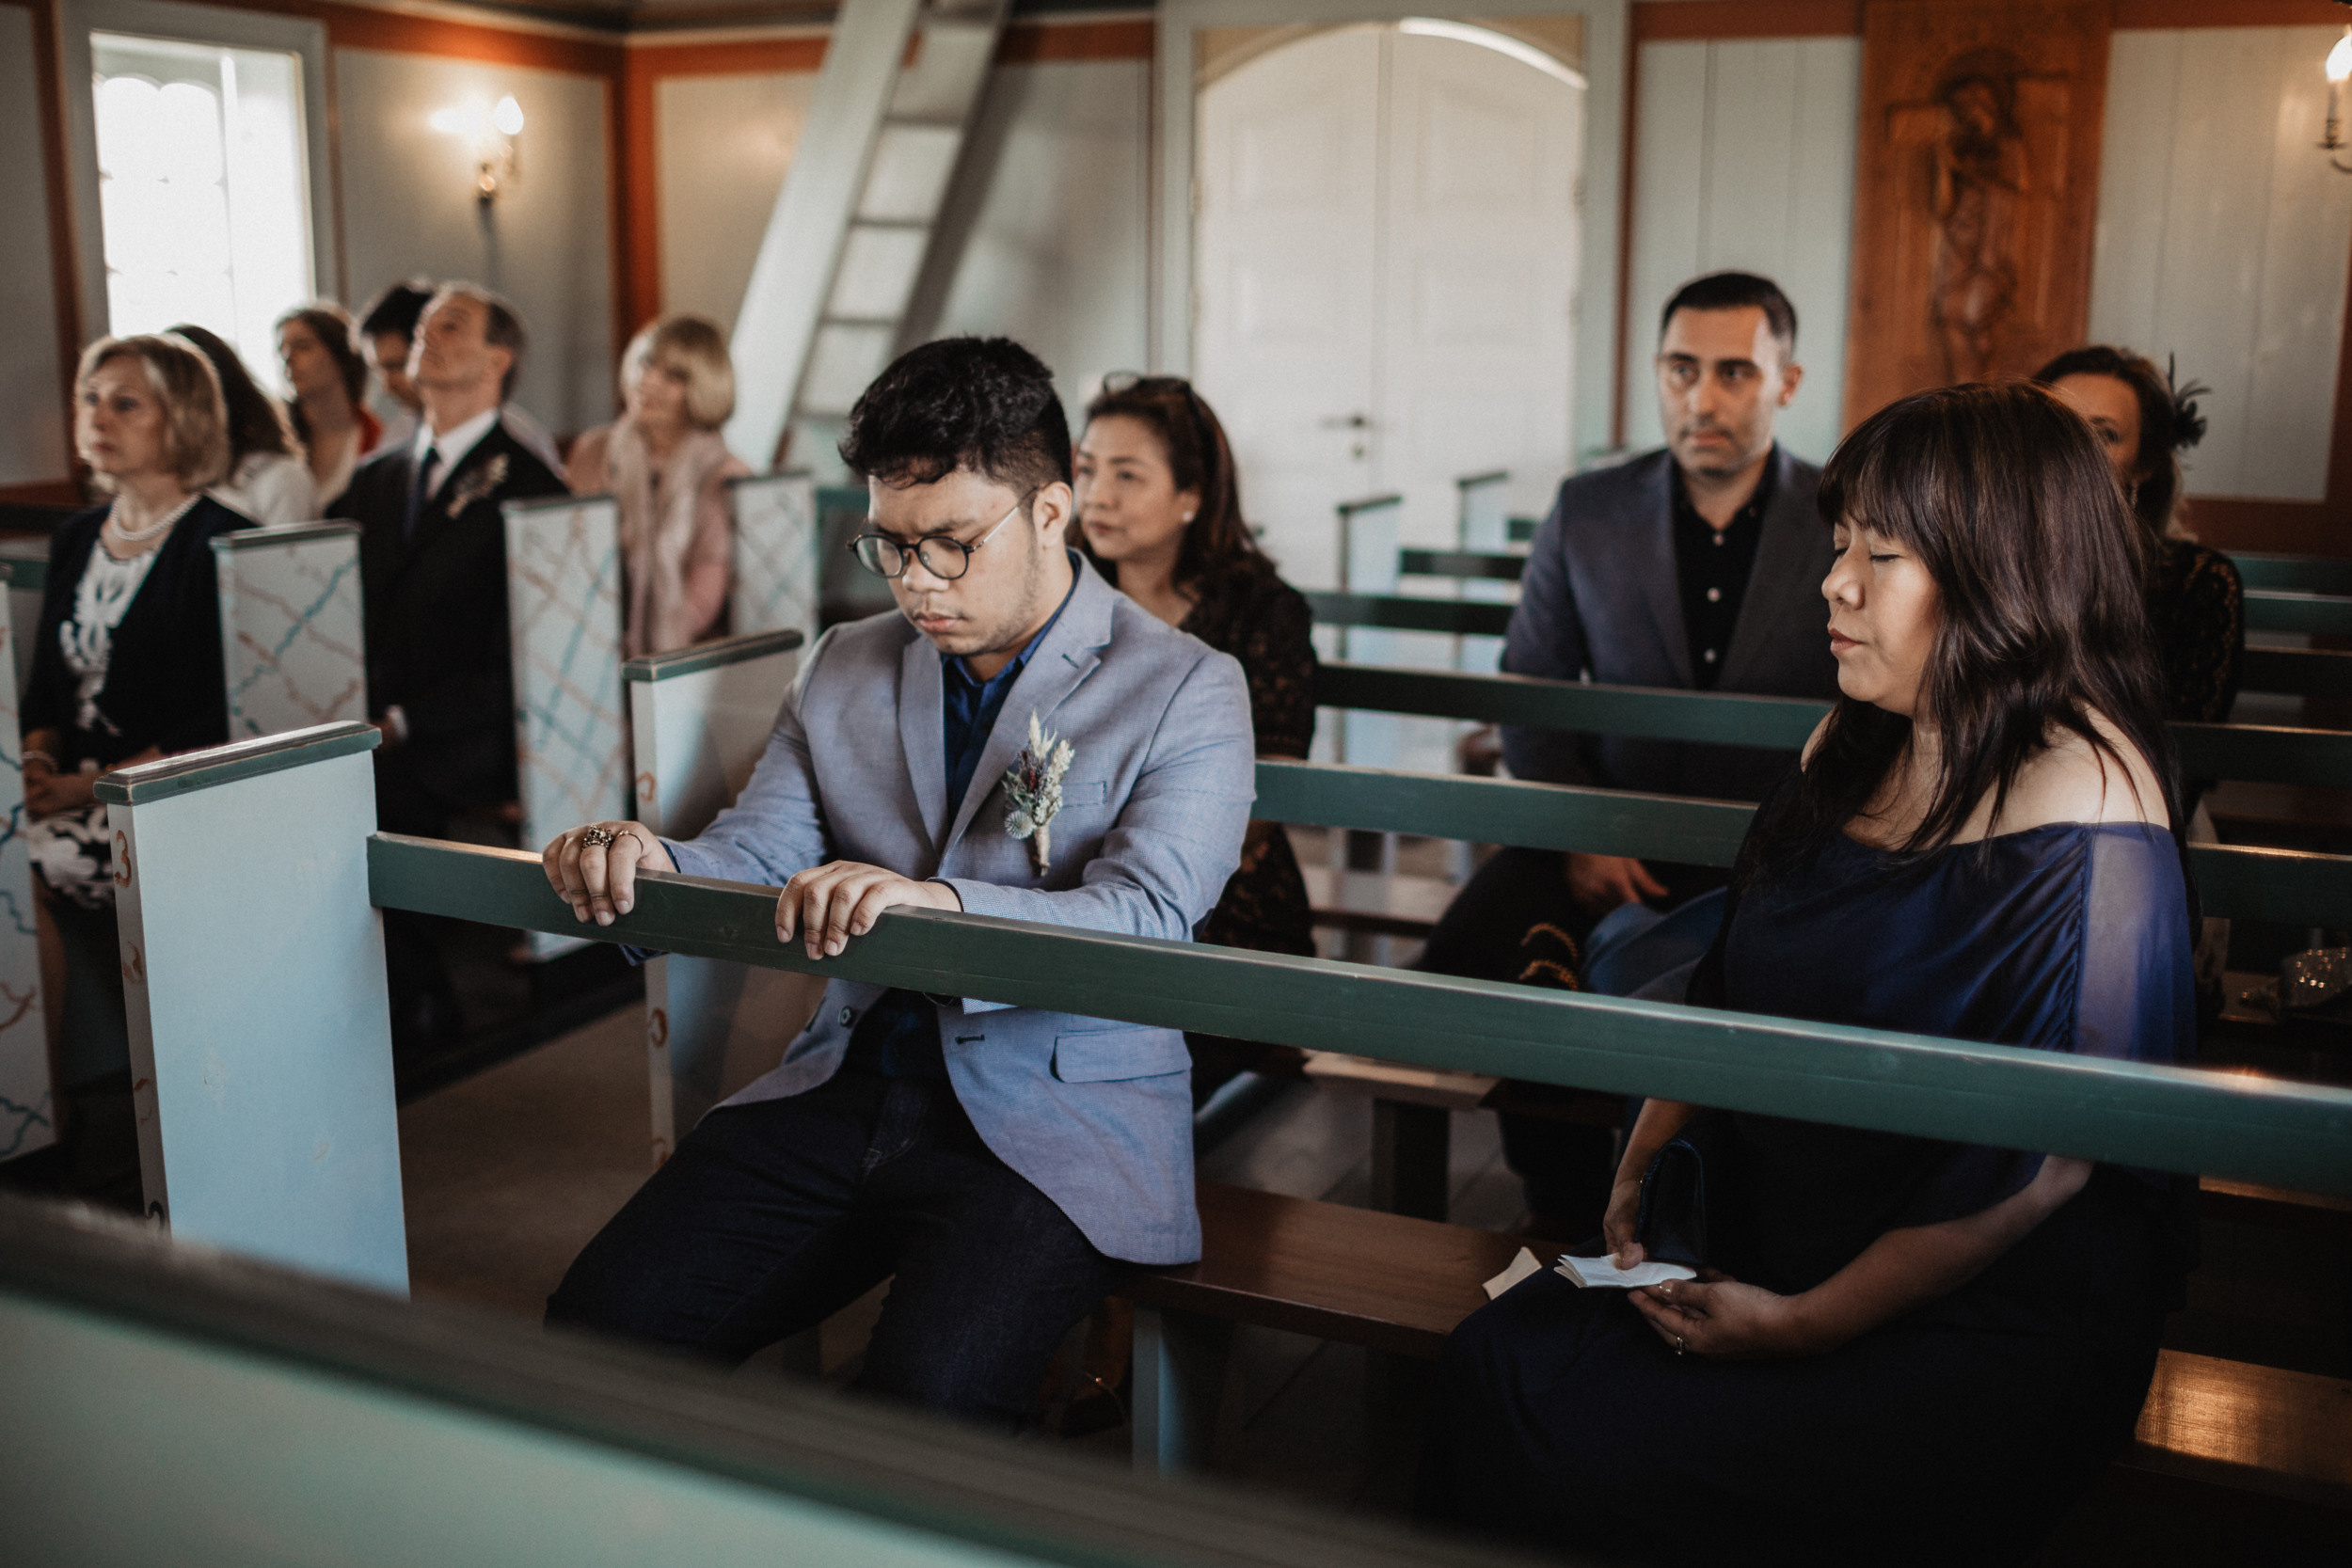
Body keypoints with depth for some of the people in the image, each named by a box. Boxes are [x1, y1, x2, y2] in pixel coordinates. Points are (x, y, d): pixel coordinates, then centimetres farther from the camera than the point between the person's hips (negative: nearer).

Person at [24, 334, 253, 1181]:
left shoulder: (218, 543, -6)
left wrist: (90, 786, -18)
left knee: (27, 865, -26)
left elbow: (215, 722, -12)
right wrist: (39, 758, -5)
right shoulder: (75, 540, 17)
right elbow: (47, 686, 18)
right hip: (77, 785, 6)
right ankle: (98, 1088, -14)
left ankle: (89, 1089, -11)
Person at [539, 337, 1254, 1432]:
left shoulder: (1186, 692, -3)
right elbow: (751, 859, 9)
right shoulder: (846, 668, 14)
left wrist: (935, 901, -35)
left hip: (1058, 1124, -5)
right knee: (595, 1328, -11)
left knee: (922, 1402, -29)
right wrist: (646, 864, -16)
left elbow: (1145, 921, -17)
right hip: (847, 1087, 5)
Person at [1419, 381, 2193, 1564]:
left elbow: (2044, 1158, -19)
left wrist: (1802, 1323, -16)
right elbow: (1734, 988, 16)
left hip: (1980, 1324, -7)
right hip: (1762, 1239, 7)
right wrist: (1644, 1163, 3)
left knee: (1586, 1456, -22)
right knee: (1491, 1359, -14)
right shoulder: (1849, 748, 9)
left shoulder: (2080, 810, -17)